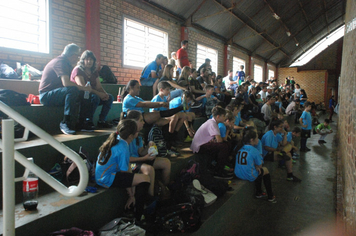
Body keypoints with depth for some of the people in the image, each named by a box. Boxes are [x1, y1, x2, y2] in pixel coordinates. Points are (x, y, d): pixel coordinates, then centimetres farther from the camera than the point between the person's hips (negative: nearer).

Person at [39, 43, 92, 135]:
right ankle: (66, 123, -31)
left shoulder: (66, 63, 15)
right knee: (73, 90, -33)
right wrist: (84, 88, -21)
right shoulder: (60, 61, -16)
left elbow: (68, 83, 11)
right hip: (46, 95, -10)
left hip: (56, 93, 10)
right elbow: (66, 83, -30)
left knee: (83, 94, 3)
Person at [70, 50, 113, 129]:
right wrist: (99, 94, -27)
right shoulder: (78, 70, -10)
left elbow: (99, 87, 7)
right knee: (95, 97, -35)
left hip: (91, 94, 8)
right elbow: (83, 87, -21)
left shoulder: (94, 72, 12)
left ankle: (102, 121, -10)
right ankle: (88, 121, -22)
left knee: (110, 97, -7)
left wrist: (105, 93, -16)